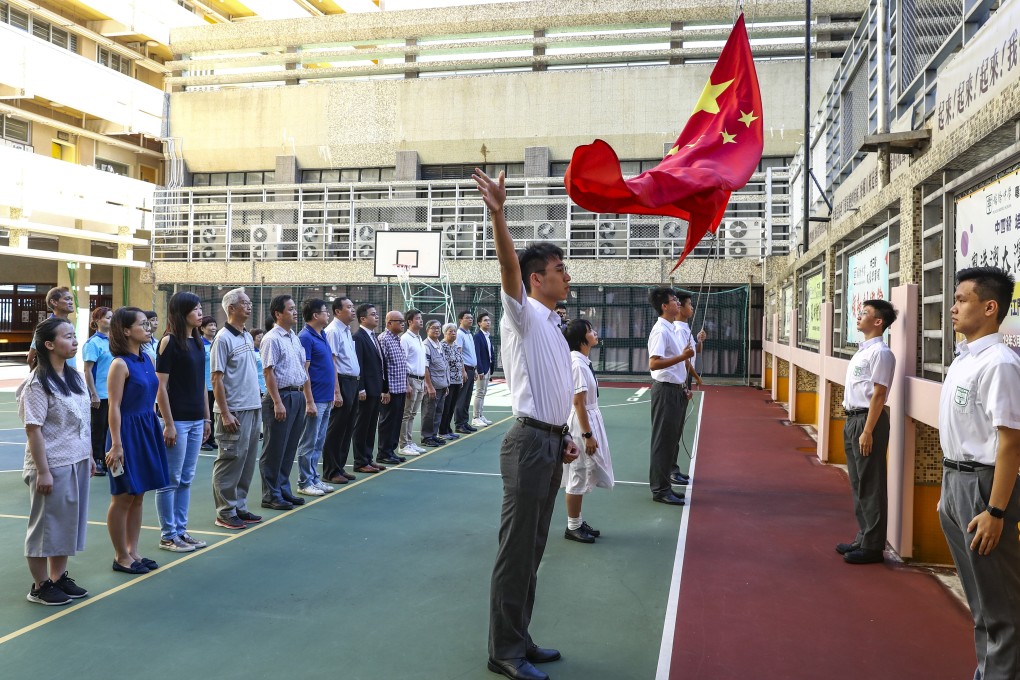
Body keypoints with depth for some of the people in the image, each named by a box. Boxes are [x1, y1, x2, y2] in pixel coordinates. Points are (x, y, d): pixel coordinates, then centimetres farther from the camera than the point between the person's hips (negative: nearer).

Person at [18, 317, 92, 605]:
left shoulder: (75, 377, 8)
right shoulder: (38, 383, -15)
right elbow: (33, 429, -17)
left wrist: (89, 456, 15)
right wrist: (43, 471, -18)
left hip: (77, 463, 7)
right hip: (53, 466, -7)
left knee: (69, 522, 15)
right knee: (47, 525, 5)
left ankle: (59, 577, 28)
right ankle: (40, 586, 18)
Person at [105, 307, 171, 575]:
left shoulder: (146, 359, 9)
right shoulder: (120, 364, -15)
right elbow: (114, 407, -16)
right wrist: (116, 445, -19)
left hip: (148, 429, 8)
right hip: (128, 431, -8)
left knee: (138, 496, 14)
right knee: (122, 498, 4)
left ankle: (133, 551, 24)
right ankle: (121, 557, 15)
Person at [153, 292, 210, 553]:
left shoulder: (197, 342, 11)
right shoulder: (169, 341, -11)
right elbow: (161, 385, -13)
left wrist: (207, 417, 14)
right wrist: (168, 424, -16)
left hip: (196, 420, 7)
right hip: (177, 420, -7)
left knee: (186, 479, 13)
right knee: (170, 480, 2)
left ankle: (181, 530, 21)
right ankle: (168, 535, 12)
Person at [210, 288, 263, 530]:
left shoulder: (248, 337, 14)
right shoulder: (223, 339, -11)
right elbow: (217, 379, -14)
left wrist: (258, 403, 16)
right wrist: (225, 413, -17)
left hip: (253, 409, 8)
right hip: (234, 412, -8)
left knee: (247, 461, 12)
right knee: (231, 461, -1)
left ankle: (239, 507, 22)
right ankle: (225, 512, 8)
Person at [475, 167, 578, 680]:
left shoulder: (552, 324, 17)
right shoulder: (523, 315, -7)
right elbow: (508, 266, -26)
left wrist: (563, 437, 16)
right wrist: (497, 214, -39)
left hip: (550, 443, 9)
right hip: (529, 444, -9)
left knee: (533, 550, 15)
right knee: (516, 551, -2)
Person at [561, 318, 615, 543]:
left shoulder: (583, 361, 9)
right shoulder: (577, 364, -20)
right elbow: (578, 402, -21)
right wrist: (588, 434, -20)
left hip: (590, 420, 10)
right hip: (582, 424, -10)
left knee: (581, 476, 17)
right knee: (578, 476, 1)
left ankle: (578, 522, 28)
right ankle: (572, 527, 14)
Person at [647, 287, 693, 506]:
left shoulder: (672, 329, 14)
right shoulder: (660, 331, -16)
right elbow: (654, 364, -26)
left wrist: (683, 387, 19)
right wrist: (682, 356, -26)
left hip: (675, 390, 10)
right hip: (665, 390, -10)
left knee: (672, 440, 13)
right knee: (663, 441, -3)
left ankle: (663, 486, 22)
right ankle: (660, 490, 4)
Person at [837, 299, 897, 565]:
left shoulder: (880, 353, -14)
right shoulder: (862, 351, 14)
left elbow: (878, 395, -18)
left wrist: (867, 431, -20)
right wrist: (852, 423, 17)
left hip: (868, 420, -10)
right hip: (853, 419, 10)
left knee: (870, 485, -1)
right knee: (858, 483, 16)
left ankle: (872, 545, 8)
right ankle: (863, 537, 27)